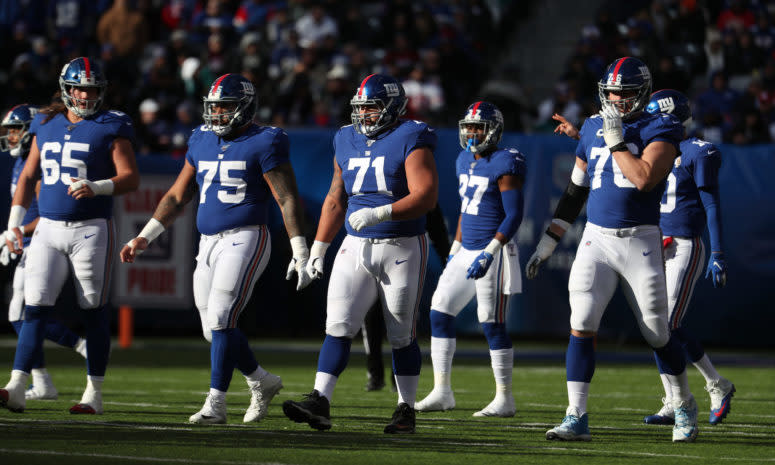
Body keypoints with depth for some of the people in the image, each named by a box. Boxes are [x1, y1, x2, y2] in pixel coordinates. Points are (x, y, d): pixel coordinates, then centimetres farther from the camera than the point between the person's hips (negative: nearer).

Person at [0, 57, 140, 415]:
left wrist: (96, 188, -26)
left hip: (91, 230, -4)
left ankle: (94, 394, 8)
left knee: (94, 311, 1)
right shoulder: (46, 125, 12)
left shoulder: (110, 128, -2)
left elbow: (131, 178, -8)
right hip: (48, 229, 4)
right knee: (35, 308, -4)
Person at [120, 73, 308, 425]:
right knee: (215, 329, 8)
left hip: (245, 239, -7)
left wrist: (300, 253, -11)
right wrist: (145, 237, 14)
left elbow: (288, 200, -7)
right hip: (209, 244, 7)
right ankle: (262, 383, 29)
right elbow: (177, 197, 20)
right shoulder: (202, 143, 14)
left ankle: (216, 404, -15)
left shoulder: (263, 144, -6)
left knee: (221, 319, -17)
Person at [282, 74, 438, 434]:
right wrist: (318, 249, 16)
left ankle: (406, 410, 15)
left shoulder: (411, 141, -9)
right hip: (356, 247, 5)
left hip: (401, 249, -5)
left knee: (401, 335, 4)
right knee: (339, 326, -7)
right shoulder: (348, 142, 11)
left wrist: (379, 214, -29)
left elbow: (426, 197, -19)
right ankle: (319, 403, -13)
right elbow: (335, 201, 19)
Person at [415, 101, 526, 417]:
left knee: (492, 325, -6)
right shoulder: (465, 162, 13)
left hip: (493, 252, -9)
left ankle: (505, 399, 2)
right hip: (466, 251, 9)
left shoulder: (504, 165, -13)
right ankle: (442, 392, 8)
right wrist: (455, 251, 20)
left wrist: (489, 253, -22)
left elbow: (514, 216, -17)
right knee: (439, 313, 4)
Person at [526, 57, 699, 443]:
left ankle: (684, 406, 26)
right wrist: (548, 241, 18)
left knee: (657, 334, 4)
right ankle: (576, 418, -9)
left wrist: (616, 140, -17)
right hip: (597, 238, 3)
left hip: (640, 241, -3)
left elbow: (644, 178, -22)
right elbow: (574, 193, 18)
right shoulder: (593, 128, 11)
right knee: (582, 326, -10)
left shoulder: (660, 131, -5)